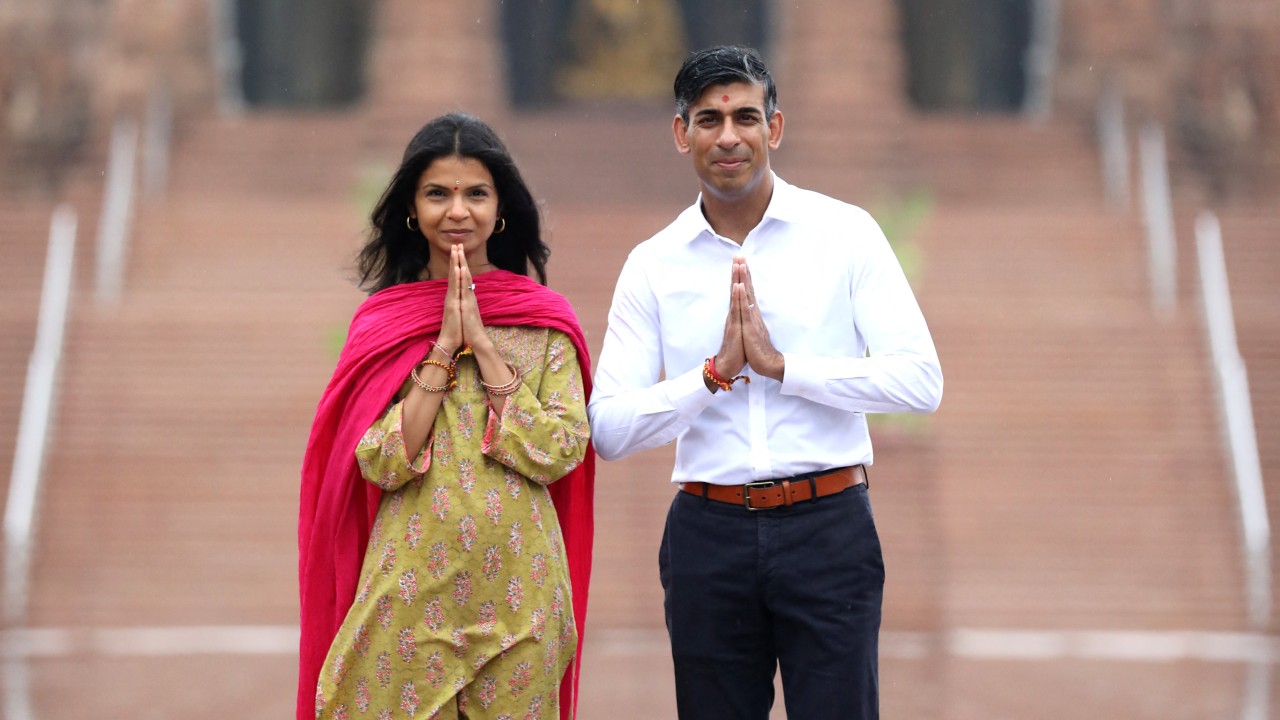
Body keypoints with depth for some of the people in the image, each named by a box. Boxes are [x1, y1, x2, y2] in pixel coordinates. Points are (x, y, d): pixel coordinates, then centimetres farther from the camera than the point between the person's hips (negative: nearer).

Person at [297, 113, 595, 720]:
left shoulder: (545, 318, 2)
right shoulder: (381, 321, 3)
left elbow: (561, 452, -9)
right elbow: (381, 463, -8)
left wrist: (483, 345, -11)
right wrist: (444, 348, -12)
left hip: (515, 591, 0)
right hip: (409, 589, 0)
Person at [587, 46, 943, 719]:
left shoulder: (845, 233, 1)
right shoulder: (653, 265, 6)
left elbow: (921, 379, -8)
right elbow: (608, 429, -1)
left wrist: (782, 365, -14)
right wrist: (716, 371, -13)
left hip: (828, 529, -2)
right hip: (709, 532, 2)